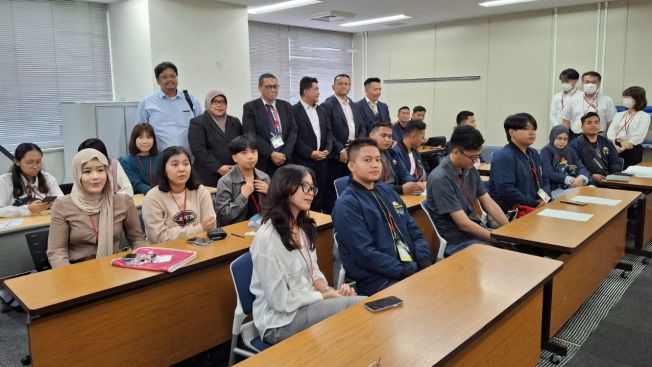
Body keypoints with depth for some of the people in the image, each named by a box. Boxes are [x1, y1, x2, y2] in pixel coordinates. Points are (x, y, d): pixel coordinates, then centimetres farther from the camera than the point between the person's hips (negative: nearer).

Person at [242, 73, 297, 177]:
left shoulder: (286, 106, 11)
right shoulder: (250, 107, -1)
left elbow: (293, 131, 5)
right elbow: (251, 135, -10)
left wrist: (285, 154, -10)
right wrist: (271, 154, -16)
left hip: (285, 160, 3)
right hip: (262, 162, -3)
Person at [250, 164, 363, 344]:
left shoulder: (304, 228, 5)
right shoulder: (267, 238, -22)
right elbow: (281, 301, -20)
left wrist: (330, 291, -9)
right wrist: (326, 295, -13)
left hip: (308, 302, 8)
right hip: (281, 321, -7)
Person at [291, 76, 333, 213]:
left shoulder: (321, 110, 16)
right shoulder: (294, 111, -6)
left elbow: (328, 131, 15)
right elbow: (294, 137, -12)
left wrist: (327, 150, -2)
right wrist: (311, 153, -14)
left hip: (322, 161, 6)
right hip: (303, 162, -6)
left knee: (321, 195, 7)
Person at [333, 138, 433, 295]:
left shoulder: (388, 192, 16)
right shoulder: (346, 205, -7)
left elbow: (414, 232, 14)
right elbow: (366, 254, -14)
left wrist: (425, 263, -4)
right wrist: (407, 273, -17)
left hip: (414, 267, 7)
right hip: (378, 280, -7)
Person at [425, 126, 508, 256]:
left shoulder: (471, 170, 3)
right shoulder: (440, 179, -21)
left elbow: (489, 204, 5)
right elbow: (463, 223, -21)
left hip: (477, 231, 7)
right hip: (457, 241, -7)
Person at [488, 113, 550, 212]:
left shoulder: (534, 153, 17)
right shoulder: (504, 157, -13)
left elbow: (544, 179, 23)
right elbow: (505, 190, -23)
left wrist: (545, 196, 1)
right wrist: (535, 203, -16)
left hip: (535, 207, 9)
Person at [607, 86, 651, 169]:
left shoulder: (644, 116, 0)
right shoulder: (619, 114, 14)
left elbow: (639, 136, -11)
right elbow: (611, 130, 1)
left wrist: (623, 148, -21)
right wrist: (614, 145, -17)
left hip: (633, 150, -4)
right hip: (616, 148, 4)